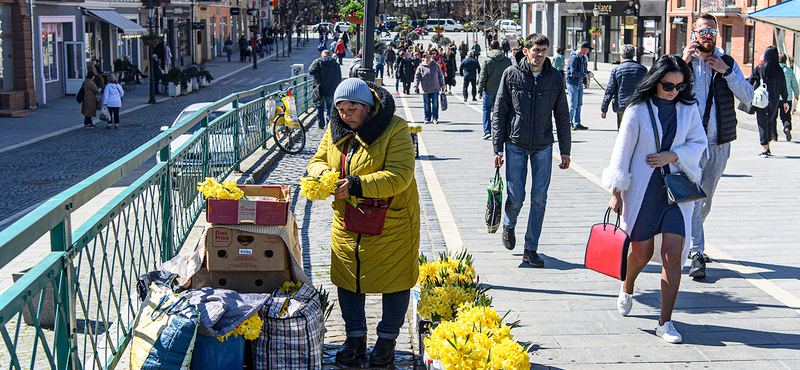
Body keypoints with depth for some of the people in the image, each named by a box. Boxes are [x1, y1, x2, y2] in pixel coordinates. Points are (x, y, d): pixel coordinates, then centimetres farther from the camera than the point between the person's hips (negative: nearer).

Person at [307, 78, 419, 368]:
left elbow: (399, 175, -25)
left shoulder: (395, 131, -17)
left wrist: (357, 185, -33)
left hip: (391, 222, -5)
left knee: (394, 278, 6)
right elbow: (318, 161, 9)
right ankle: (355, 338, 26)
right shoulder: (335, 131, 3)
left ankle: (387, 339, 23)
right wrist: (323, 175, -16)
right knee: (347, 278, 10)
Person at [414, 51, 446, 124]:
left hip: (435, 89, 0)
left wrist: (442, 85, 10)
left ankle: (435, 118, 11)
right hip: (425, 90, 0)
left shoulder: (436, 65, 4)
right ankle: (427, 119, 16)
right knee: (426, 105, 5)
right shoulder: (420, 67, 0)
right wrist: (416, 86, -7)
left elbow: (440, 75, 12)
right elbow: (417, 77, 3)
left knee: (435, 104, 1)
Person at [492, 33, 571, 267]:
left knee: (539, 198, -1)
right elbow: (499, 113, -1)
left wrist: (565, 150, 5)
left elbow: (562, 116, 7)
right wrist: (498, 149, -4)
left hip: (543, 147, 1)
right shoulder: (511, 75, -4)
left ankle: (531, 249, 9)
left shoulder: (555, 78, 0)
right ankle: (509, 224, 34)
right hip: (516, 145, -1)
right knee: (516, 197, 0)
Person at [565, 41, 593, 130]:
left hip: (580, 84, 9)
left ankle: (577, 124, 11)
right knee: (573, 105, -5)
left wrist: (588, 72, 3)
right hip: (572, 83, -9)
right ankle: (569, 122, 6)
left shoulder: (582, 58, 12)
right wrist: (585, 75, -19)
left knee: (579, 104, 8)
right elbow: (573, 72, -23)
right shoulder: (574, 58, -16)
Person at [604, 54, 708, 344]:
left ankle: (665, 322, -2)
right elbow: (622, 151, -2)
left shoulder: (689, 108, 4)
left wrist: (672, 156, -11)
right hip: (642, 189, -2)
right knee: (642, 252, 5)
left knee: (673, 252, -9)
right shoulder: (638, 110, -5)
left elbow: (699, 143, 7)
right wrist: (616, 193, -3)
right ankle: (627, 288, 42)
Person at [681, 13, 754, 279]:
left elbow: (747, 96, -2)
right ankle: (697, 255, -14)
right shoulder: (682, 61, 1)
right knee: (692, 199, -14)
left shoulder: (728, 63, 7)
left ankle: (689, 236, 38)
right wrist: (683, 63, -19)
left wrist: (726, 71, -13)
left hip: (719, 146, 3)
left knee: (705, 201, 15)